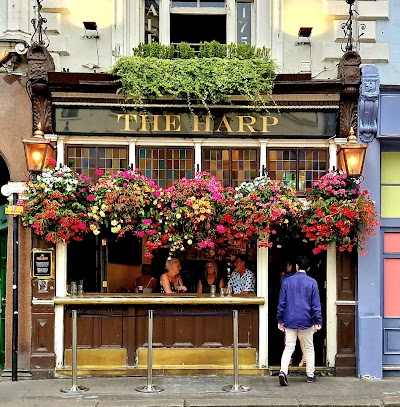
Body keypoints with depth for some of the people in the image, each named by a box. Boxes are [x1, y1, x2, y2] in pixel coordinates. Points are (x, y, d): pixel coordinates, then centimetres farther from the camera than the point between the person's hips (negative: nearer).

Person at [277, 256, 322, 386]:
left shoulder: (287, 282, 2)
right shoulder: (312, 282, -3)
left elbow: (281, 303, 4)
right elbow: (316, 304, -4)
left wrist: (280, 320, 11)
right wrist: (318, 322, 0)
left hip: (290, 320, 1)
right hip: (306, 320, -1)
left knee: (289, 347, 2)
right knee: (309, 347, 13)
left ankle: (283, 371, -18)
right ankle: (310, 375, 17)